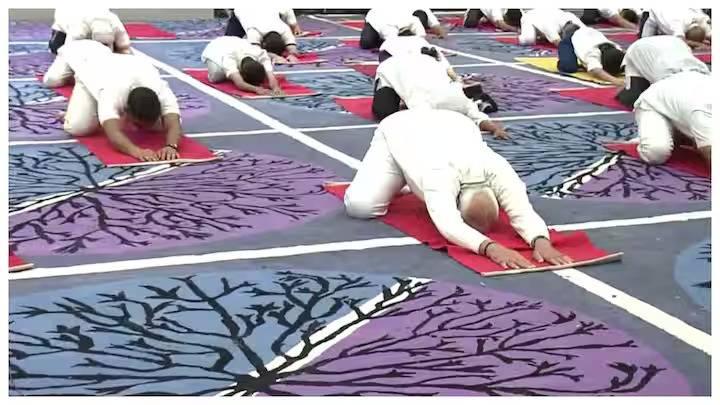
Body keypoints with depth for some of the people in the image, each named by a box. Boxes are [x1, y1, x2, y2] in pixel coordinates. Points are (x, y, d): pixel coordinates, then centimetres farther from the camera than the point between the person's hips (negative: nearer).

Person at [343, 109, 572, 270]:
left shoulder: (497, 169, -38)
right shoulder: (440, 174, -49)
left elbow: (523, 211, -44)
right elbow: (448, 224, -63)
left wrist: (541, 241, -63)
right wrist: (490, 247, -77)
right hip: (400, 134, -4)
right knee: (360, 206, -20)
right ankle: (399, 182, 14)